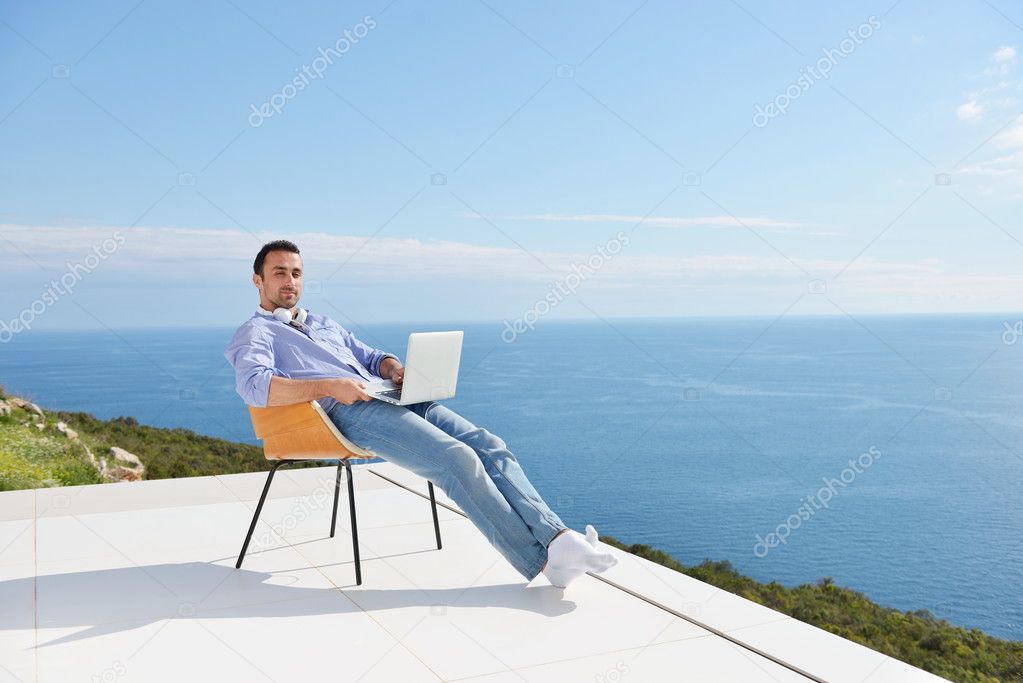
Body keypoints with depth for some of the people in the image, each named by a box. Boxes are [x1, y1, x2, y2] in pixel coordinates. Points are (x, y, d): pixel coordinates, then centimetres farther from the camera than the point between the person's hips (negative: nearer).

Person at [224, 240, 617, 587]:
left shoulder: (325, 325, 34)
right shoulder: (255, 333, 11)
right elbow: (254, 385, -11)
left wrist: (394, 368, 5)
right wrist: (328, 387, -22)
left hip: (391, 398, 8)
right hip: (349, 412, -8)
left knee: (489, 446, -14)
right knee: (458, 459, -26)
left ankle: (556, 537, -25)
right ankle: (542, 561, -26)